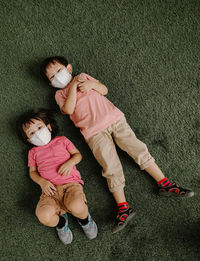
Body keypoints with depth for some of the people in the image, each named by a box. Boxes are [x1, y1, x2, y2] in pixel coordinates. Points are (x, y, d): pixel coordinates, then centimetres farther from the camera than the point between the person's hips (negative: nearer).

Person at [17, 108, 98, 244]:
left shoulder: (62, 140, 18)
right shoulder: (33, 152, 23)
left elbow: (77, 154, 18)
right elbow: (32, 172, 22)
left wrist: (70, 162, -6)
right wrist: (42, 182, -1)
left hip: (71, 183, -1)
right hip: (50, 189, 2)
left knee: (76, 207, -35)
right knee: (44, 215, -31)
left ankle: (84, 219, 5)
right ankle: (60, 222, 7)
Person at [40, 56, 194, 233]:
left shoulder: (84, 77, 23)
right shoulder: (60, 94, 15)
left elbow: (104, 90, 11)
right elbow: (68, 109, -7)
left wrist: (91, 84, -7)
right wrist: (73, 85, -7)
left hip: (113, 118, 2)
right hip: (94, 132, -2)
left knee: (138, 148, -4)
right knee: (111, 168, -10)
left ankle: (164, 184, 4)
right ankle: (124, 208, -7)